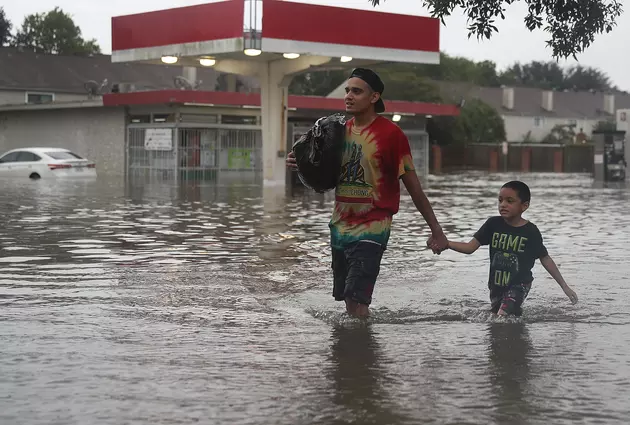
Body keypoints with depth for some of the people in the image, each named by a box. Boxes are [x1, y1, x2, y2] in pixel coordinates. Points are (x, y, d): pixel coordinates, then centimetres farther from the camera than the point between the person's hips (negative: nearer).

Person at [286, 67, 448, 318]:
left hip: (371, 229, -7)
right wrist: (300, 164, 0)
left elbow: (413, 186, -7)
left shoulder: (390, 134, -11)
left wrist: (436, 230, -6)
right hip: (340, 226, 7)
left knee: (357, 301, -18)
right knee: (348, 301, 13)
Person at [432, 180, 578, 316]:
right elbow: (470, 247, -8)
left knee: (502, 316, -21)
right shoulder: (493, 224, -6)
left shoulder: (530, 232, -12)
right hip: (496, 284, 4)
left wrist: (564, 286, 2)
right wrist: (445, 243, -26)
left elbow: (545, 259, -1)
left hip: (519, 284, -4)